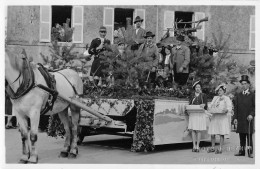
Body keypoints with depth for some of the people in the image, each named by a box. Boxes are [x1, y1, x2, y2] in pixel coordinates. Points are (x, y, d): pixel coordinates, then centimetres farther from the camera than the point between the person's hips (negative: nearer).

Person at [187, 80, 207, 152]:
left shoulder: (203, 95, 11)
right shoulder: (192, 96, 16)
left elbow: (205, 104, 3)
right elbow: (189, 104, 12)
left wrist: (203, 105, -19)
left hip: (200, 114, -2)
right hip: (193, 114, 2)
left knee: (199, 130, -5)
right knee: (193, 130, -3)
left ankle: (197, 146, -2)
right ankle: (194, 146, 1)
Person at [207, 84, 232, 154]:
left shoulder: (226, 98, 5)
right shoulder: (215, 98, 20)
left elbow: (229, 108, -4)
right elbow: (211, 106, 17)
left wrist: (226, 110, -25)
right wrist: (211, 110, -4)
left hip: (222, 117, -4)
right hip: (214, 117, 4)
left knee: (221, 134, -5)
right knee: (212, 134, 1)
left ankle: (220, 149, -3)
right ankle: (212, 147, 13)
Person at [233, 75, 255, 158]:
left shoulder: (252, 95, 2)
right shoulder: (238, 95, 13)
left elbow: (255, 107, -1)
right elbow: (235, 107, 11)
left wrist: (252, 115, -15)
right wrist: (235, 118, 3)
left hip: (248, 119, -4)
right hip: (240, 119, 4)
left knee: (249, 136, -4)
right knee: (241, 136, 7)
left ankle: (250, 152, -3)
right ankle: (242, 151, 13)